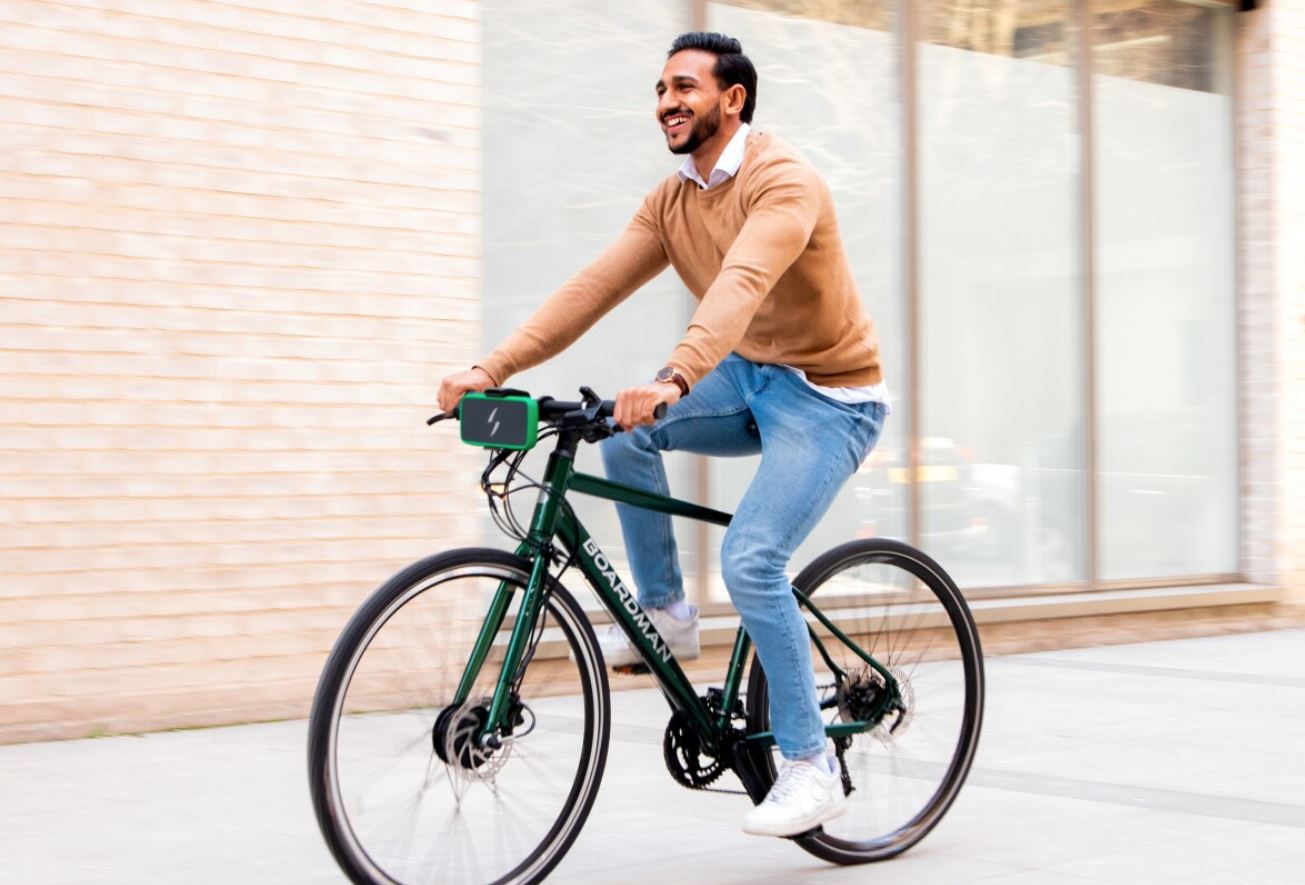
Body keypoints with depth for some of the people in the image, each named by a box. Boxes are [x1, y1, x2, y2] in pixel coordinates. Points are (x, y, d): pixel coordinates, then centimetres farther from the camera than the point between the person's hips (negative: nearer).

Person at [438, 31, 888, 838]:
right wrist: (490, 370, -16)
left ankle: (811, 767, -9)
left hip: (829, 394, -7)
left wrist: (673, 381, -55)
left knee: (750, 561, -22)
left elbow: (741, 286, -39)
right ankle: (665, 613, 0)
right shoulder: (671, 201, 3)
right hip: (751, 377, 7)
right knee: (624, 430, -16)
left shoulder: (783, 181, -21)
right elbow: (593, 289, -6)